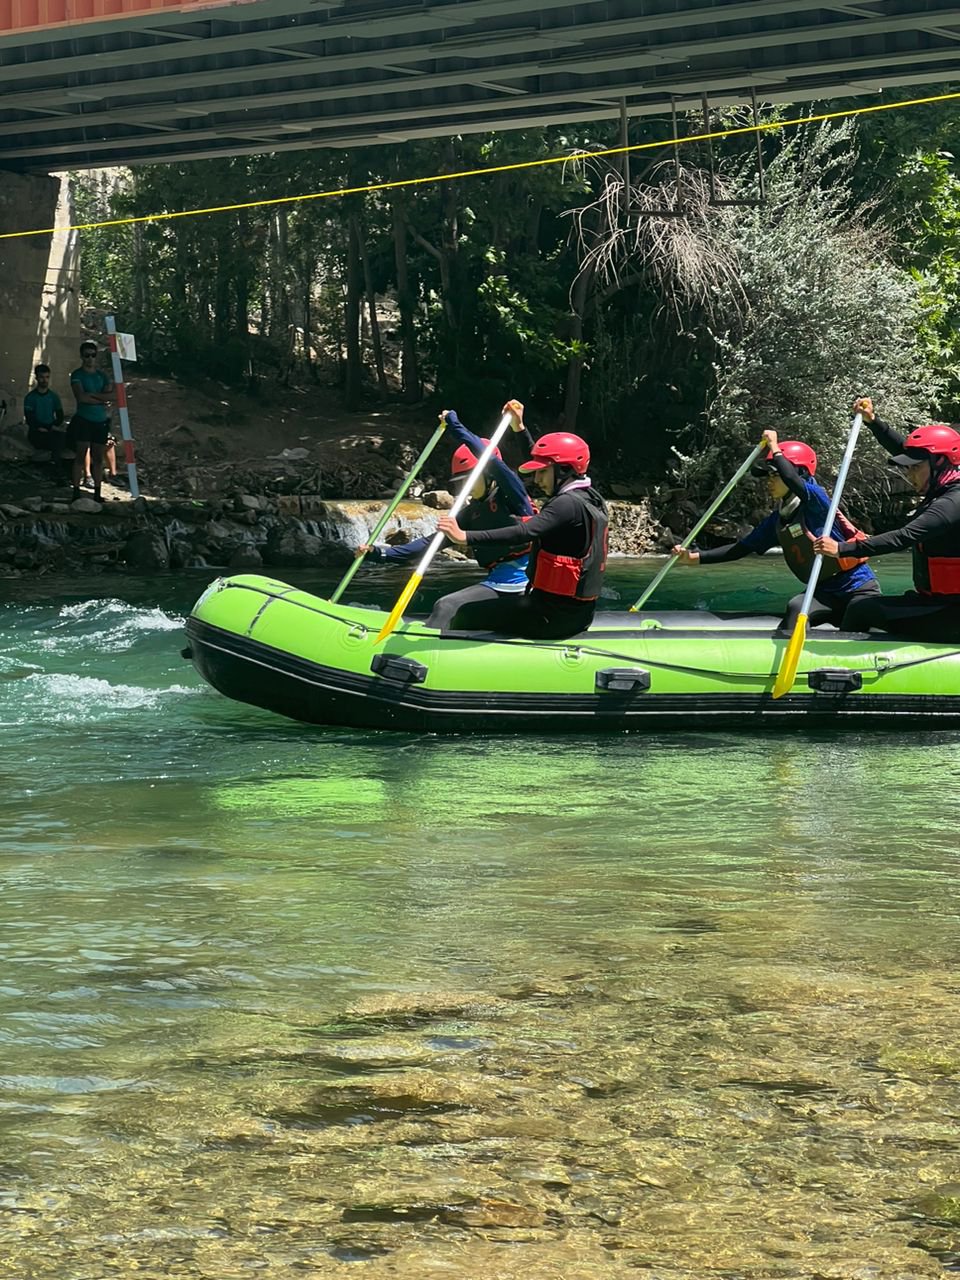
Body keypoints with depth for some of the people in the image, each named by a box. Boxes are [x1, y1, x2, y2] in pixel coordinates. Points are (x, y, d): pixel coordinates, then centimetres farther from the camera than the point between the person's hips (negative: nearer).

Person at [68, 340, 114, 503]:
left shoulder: (103, 375, 12)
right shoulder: (77, 375, -1)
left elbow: (111, 395, -1)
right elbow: (81, 397, -15)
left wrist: (91, 394, -11)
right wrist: (102, 399, -10)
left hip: (101, 421, 4)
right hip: (83, 420, -4)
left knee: (98, 458, 5)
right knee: (80, 456, -8)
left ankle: (97, 493, 9)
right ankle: (76, 492, -8)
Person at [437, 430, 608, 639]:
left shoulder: (569, 504, -18)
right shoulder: (593, 501, 12)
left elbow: (524, 533, -32)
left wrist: (465, 537, -38)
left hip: (553, 613, -10)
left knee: (467, 616, -5)